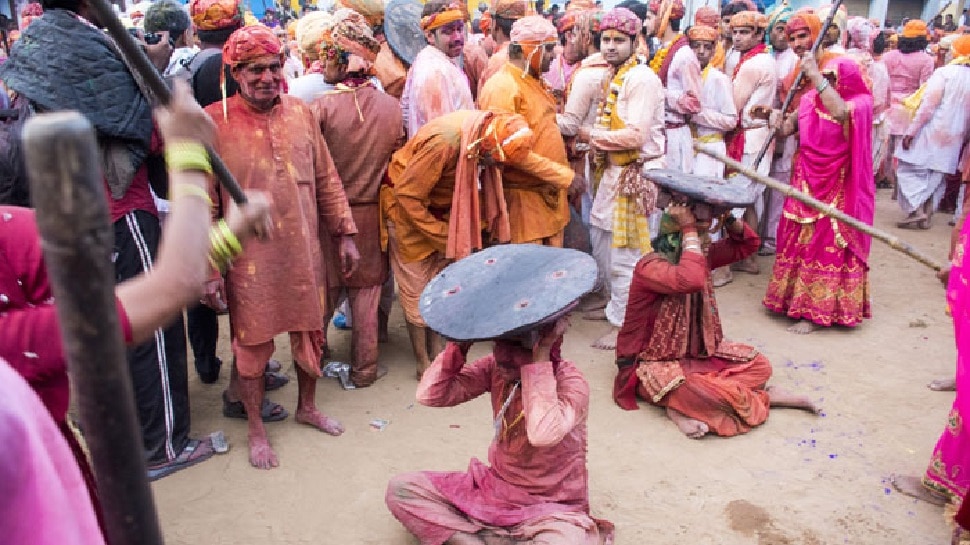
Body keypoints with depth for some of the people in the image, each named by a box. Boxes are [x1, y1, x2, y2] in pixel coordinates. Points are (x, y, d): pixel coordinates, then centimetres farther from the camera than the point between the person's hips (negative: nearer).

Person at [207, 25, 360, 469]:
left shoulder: (300, 112, 1)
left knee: (310, 331, 16)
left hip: (304, 250, 4)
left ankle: (307, 407, 41)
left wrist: (344, 234, 7)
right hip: (250, 257, -4)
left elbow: (326, 179, 8)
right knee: (253, 342, 10)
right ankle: (256, 430, 31)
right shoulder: (214, 121, -10)